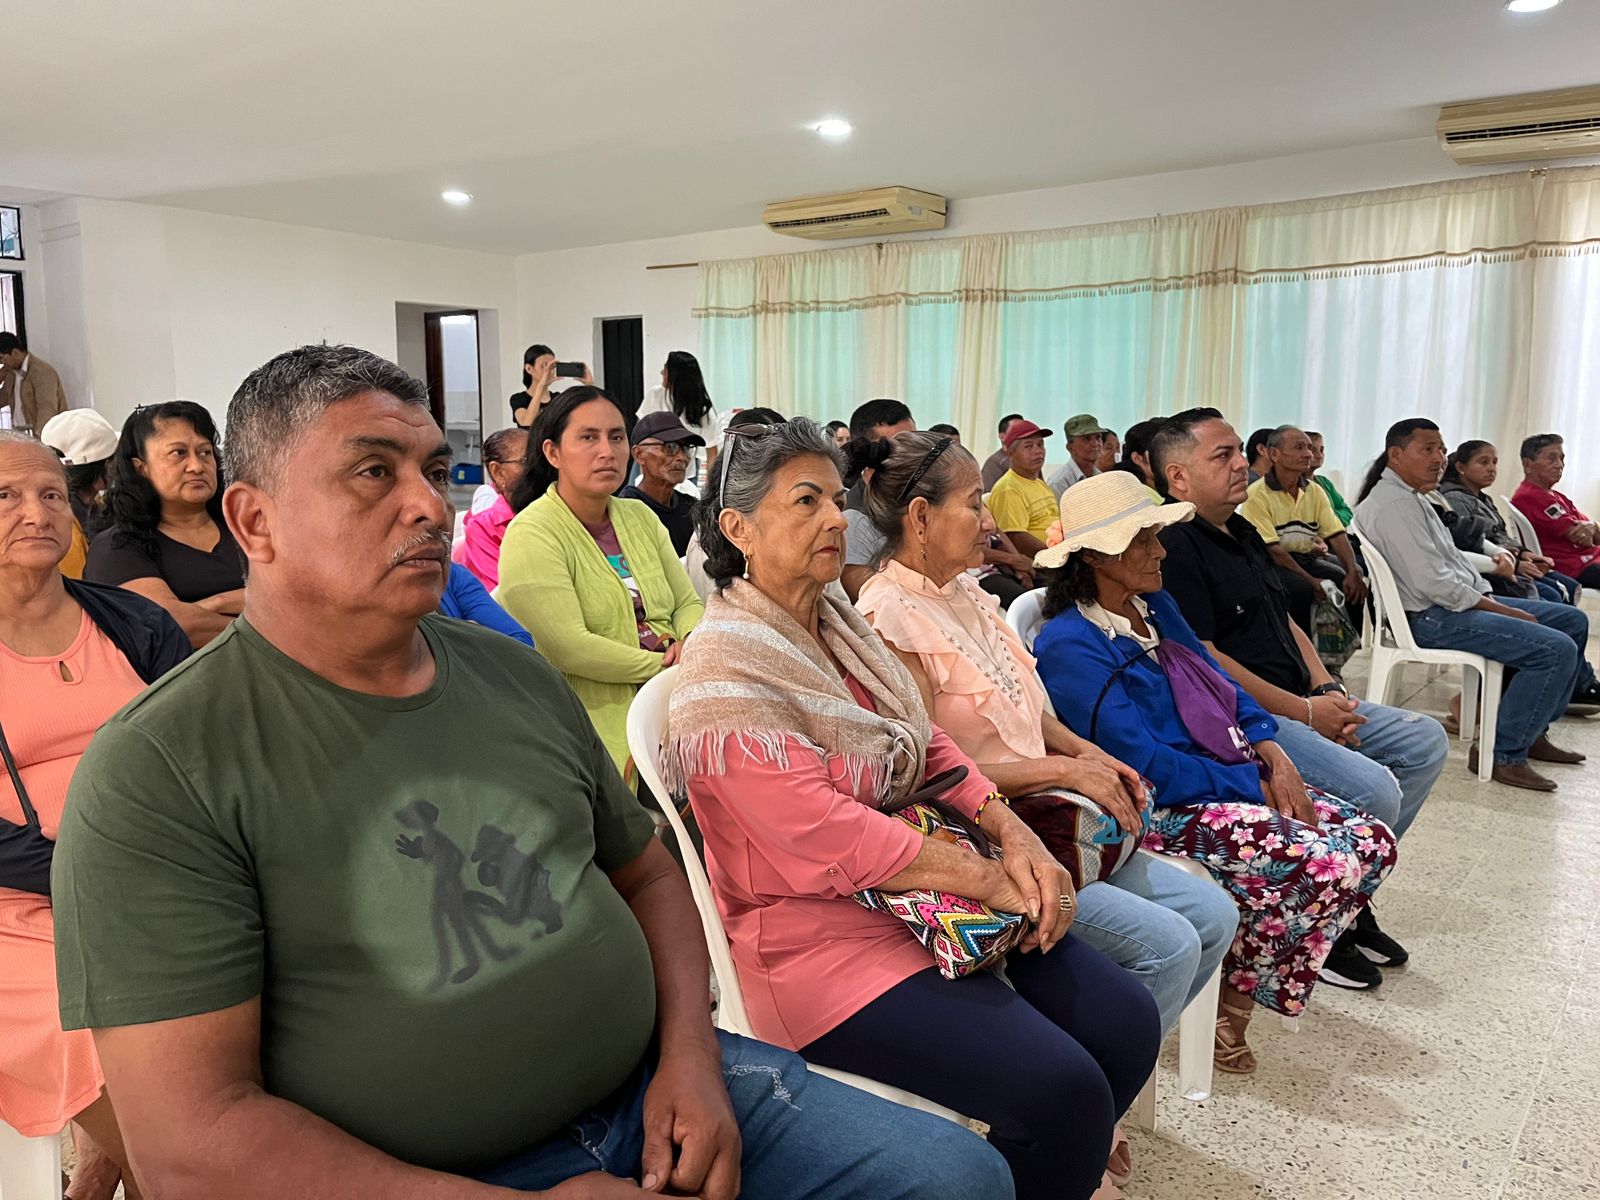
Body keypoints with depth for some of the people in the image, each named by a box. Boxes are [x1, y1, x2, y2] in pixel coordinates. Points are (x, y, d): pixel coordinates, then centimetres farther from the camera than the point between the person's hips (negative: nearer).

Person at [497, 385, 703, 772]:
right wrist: (663, 665, -11)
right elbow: (570, 649, -16)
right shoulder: (531, 534, -7)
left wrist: (690, 645, -6)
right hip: (604, 725, -5)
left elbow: (688, 603, 16)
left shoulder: (640, 516, 15)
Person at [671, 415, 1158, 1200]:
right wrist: (992, 878, -17)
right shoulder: (725, 676, -18)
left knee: (1125, 1022, 0)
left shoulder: (838, 624, 8)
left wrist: (1012, 834, -7)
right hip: (817, 937, -8)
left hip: (928, 893, 8)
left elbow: (931, 750, 10)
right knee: (1061, 1090, -18)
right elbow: (833, 841, -23)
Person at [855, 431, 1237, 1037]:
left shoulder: (965, 593, 11)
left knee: (1213, 915, 4)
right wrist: (1061, 769, -16)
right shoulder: (890, 616, -17)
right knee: (1167, 944, -16)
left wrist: (1086, 752, 3)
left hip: (1044, 821, 9)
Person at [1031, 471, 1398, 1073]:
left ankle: (1243, 989, 11)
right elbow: (1147, 767, -20)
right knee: (1325, 868, -23)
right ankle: (1228, 1007, 3)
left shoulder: (1156, 606, 11)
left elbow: (1226, 687, 15)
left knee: (1373, 843, -2)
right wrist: (1255, 786, -14)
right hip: (1161, 813, -9)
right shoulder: (1071, 647, -17)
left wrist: (1274, 757, -3)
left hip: (1237, 781, 9)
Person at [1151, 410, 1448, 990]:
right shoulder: (1175, 546, -15)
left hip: (1301, 703, 11)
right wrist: (1306, 712, -15)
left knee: (1425, 740, 11)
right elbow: (1202, 661, -21)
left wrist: (1328, 690, 4)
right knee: (1374, 789, -24)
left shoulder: (1243, 533, 18)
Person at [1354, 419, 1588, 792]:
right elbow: (1433, 583, -23)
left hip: (1458, 602, 11)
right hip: (1431, 617, -11)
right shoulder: (1393, 504, -18)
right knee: (1556, 648, -21)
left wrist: (1489, 597, 5)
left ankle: (1531, 732, 20)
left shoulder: (1412, 498, 17)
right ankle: (1504, 754, -12)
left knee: (1572, 620, 15)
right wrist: (1502, 611, -14)